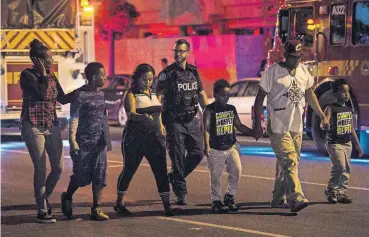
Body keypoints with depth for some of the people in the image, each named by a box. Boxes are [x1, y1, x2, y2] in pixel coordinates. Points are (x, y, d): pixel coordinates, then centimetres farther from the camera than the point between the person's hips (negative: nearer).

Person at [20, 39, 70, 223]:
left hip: (52, 126, 6)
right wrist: (43, 74, -12)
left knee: (58, 167, 5)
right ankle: (42, 211, 2)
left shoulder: (51, 76, 10)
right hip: (33, 126, -6)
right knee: (41, 169, -6)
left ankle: (43, 199, 28)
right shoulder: (27, 75, -9)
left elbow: (62, 99, 14)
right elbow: (41, 94, -21)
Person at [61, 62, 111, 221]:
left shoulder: (100, 94, 12)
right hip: (83, 142, -6)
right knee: (82, 176, 1)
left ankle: (96, 209, 1)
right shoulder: (80, 95, -10)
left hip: (99, 141, 6)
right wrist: (72, 141, -19)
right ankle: (67, 198, 27)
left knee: (99, 176, -1)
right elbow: (74, 119, -13)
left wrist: (107, 139, 20)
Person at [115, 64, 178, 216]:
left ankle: (167, 205, -6)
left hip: (154, 137, 5)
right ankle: (119, 203, 23)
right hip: (134, 137, -5)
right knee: (129, 170, 7)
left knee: (161, 170, -5)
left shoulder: (154, 93, 11)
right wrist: (143, 117, -43)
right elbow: (131, 114, -25)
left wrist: (160, 125, 22)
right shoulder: (131, 94, -7)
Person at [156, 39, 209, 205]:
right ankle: (180, 193, 3)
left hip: (192, 120, 5)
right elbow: (158, 97, -9)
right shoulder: (167, 74, -6)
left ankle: (174, 177, 24)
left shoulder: (193, 72, 10)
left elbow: (201, 94, 19)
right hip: (174, 121, -5)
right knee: (178, 157, -4)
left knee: (198, 153, 4)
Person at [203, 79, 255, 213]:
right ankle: (216, 201, 14)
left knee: (236, 170, -7)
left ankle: (230, 197, 10)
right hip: (215, 149, -4)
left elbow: (239, 126, 19)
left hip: (231, 146, 4)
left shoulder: (231, 109, 10)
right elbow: (206, 129, -14)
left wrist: (254, 133, 9)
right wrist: (207, 146, -24)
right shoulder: (210, 110, -6)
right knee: (216, 176, 2)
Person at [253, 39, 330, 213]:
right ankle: (296, 199, -24)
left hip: (297, 126, 6)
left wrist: (322, 115, 18)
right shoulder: (273, 71, -7)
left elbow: (310, 94, 23)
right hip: (278, 126, -6)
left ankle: (278, 199, 19)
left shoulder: (303, 70, 11)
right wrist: (257, 125, -9)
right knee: (289, 161, -16)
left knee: (285, 164, 11)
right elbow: (260, 98, -5)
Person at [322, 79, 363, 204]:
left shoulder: (349, 110, 11)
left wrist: (358, 145, 20)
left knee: (346, 169, 6)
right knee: (340, 166, -17)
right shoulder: (331, 109, -10)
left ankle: (342, 193, 14)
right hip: (334, 143, -7)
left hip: (347, 143, 7)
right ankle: (331, 190, -1)